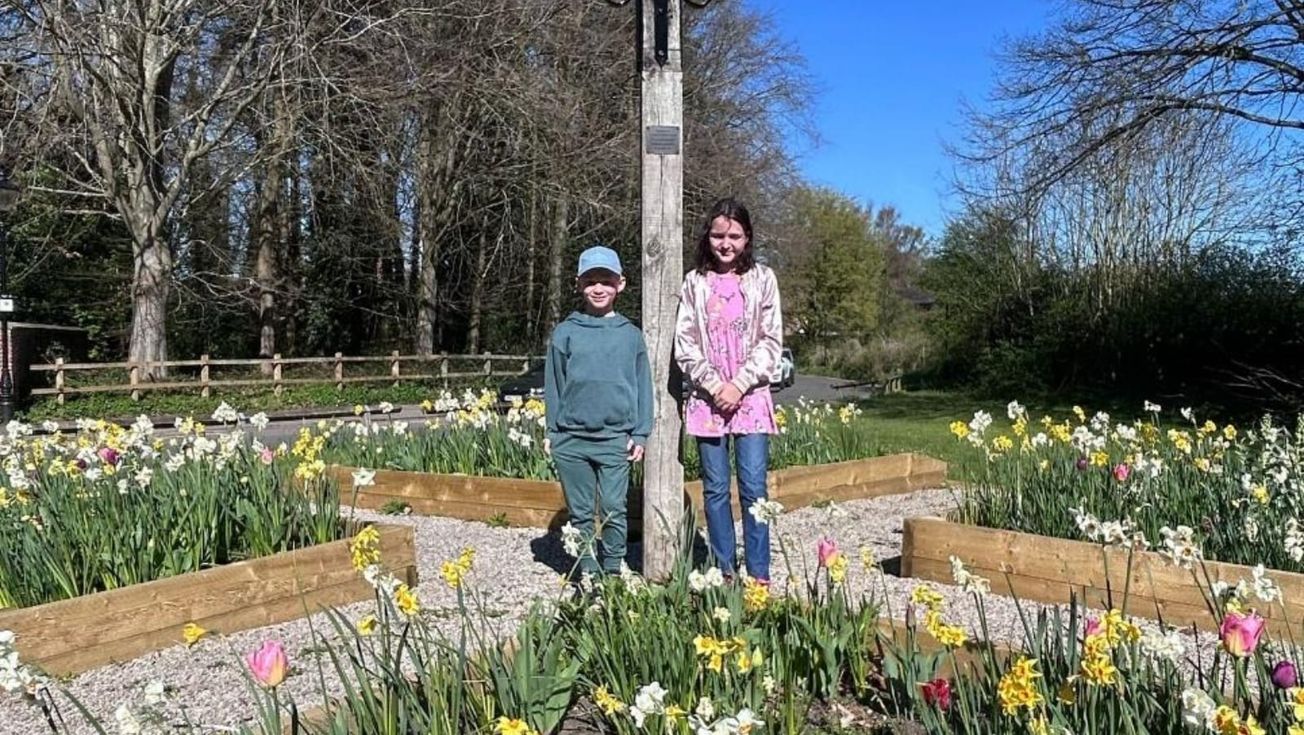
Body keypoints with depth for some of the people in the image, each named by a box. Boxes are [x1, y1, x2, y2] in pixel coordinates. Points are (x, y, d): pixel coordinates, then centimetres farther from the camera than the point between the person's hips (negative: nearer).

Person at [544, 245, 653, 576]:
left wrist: (640, 433, 1)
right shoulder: (565, 332, 4)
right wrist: (552, 432, 5)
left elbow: (642, 386, 6)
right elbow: (553, 385, 8)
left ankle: (613, 573, 15)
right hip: (571, 439, 1)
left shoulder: (631, 335, 5)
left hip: (616, 439, -1)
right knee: (581, 513, 9)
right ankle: (588, 574, 21)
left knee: (614, 511, 2)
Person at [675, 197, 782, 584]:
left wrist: (740, 385, -10)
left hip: (750, 397, -1)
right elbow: (685, 344, 1)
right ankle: (725, 573, 14)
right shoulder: (695, 282, 6)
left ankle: (759, 576, 4)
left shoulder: (762, 279, 4)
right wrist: (714, 385, -10)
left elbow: (771, 341, -1)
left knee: (754, 487, -3)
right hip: (708, 398, 1)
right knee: (715, 488, 5)